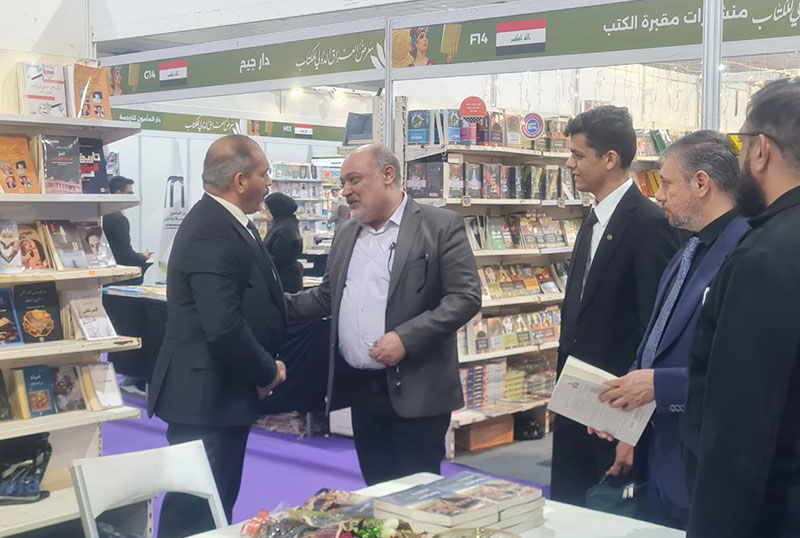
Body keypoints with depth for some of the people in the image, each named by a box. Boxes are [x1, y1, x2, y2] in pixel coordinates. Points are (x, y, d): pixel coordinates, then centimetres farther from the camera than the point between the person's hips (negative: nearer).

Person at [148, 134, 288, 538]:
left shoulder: (227, 223, 10)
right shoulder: (212, 233, -22)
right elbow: (225, 327, -29)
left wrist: (265, 364, 0)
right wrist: (267, 372, -13)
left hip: (220, 393, 10)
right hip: (206, 397, -10)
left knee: (218, 505, 19)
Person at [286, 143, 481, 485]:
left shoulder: (441, 226, -6)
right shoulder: (346, 234, 14)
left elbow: (465, 297, -12)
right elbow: (327, 297, 21)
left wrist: (406, 338, -21)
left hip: (415, 391, -6)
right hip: (360, 389, 6)